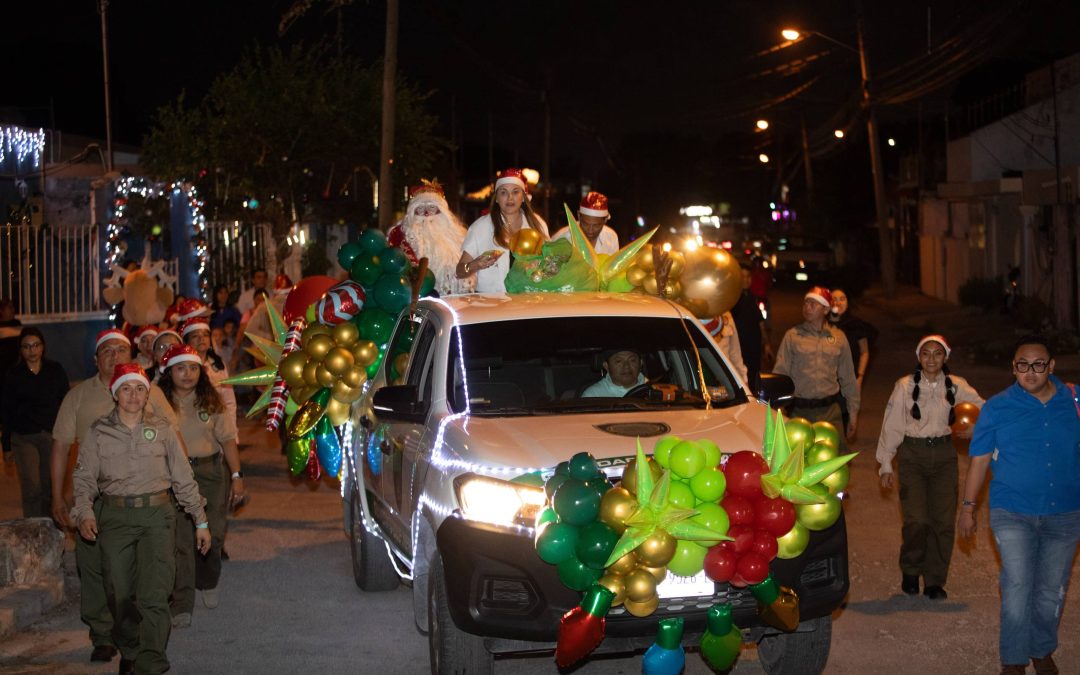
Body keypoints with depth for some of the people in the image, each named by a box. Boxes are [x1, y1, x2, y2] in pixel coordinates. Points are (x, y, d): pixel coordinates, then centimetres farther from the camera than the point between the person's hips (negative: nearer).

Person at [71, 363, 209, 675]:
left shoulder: (162, 429, 7)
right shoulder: (99, 432, 6)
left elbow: (183, 478, 11)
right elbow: (85, 478, 6)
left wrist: (200, 521, 11)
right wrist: (83, 513, -12)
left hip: (156, 513, -1)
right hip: (115, 517, 1)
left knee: (153, 594, -13)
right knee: (120, 594, 4)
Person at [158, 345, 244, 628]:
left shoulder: (211, 402, 7)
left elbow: (227, 439, 8)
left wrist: (237, 475, 2)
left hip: (211, 471, 3)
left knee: (213, 535, 5)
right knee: (180, 539, -8)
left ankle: (208, 583, 35)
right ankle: (181, 606, -4)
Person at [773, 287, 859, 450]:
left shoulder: (838, 337, 9)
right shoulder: (792, 335, 2)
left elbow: (848, 378, 14)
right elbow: (780, 374, 0)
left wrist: (853, 413, 13)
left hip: (830, 411, 2)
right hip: (800, 411, -1)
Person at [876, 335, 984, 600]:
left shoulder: (956, 386, 1)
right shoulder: (905, 386, -4)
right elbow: (891, 426, -1)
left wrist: (974, 429, -11)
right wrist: (885, 464, -1)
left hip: (944, 456, 2)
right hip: (913, 456, -2)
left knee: (944, 521, 0)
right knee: (916, 520, -11)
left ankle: (934, 581, 16)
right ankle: (910, 572, 15)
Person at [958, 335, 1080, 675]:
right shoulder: (997, 407, -4)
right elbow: (979, 459, 1)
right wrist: (968, 507, 2)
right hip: (1013, 513, -2)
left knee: (1052, 590, 13)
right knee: (1017, 586, -9)